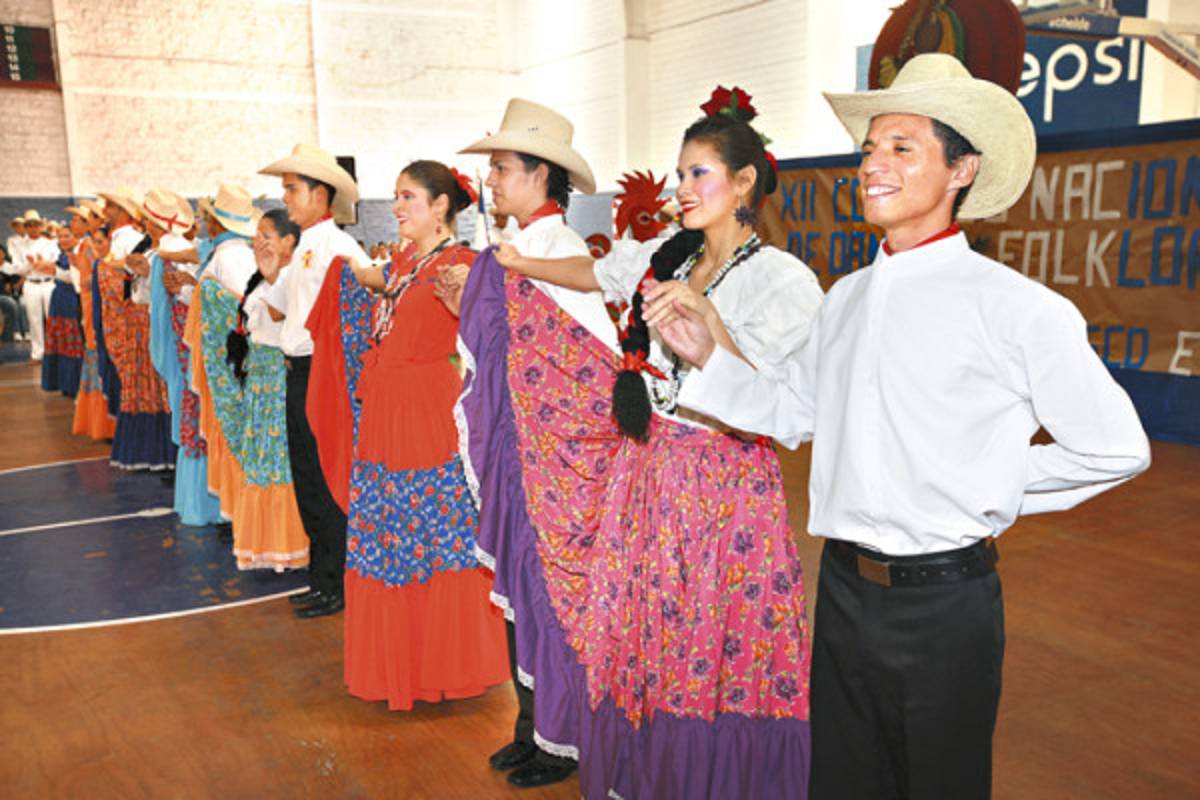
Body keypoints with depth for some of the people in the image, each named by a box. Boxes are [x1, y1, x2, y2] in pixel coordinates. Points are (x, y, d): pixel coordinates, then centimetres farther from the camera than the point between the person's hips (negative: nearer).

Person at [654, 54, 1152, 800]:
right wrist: (709, 356, -2)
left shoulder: (1016, 308, -15)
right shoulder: (845, 298, 5)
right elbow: (794, 415, 9)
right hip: (843, 586, 6)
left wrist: (990, 493, -6)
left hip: (945, 600, -5)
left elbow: (1116, 449, -9)